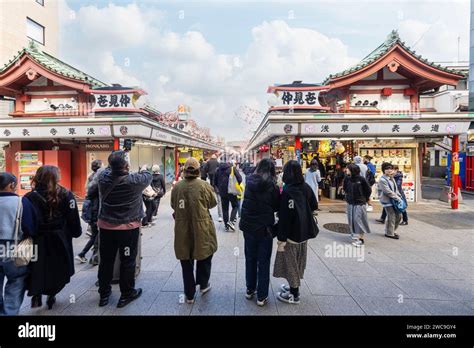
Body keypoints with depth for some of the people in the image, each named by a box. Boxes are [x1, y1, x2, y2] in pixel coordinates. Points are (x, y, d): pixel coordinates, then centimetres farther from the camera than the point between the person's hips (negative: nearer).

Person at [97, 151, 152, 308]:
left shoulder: (103, 177, -10)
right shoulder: (134, 180, -20)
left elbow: (108, 169, 13)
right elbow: (148, 177, 0)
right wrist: (144, 169, 21)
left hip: (106, 226, 4)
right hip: (128, 228, -4)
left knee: (106, 261, 16)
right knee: (127, 261, 10)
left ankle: (104, 294, 31)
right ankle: (126, 294, 23)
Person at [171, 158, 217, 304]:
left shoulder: (177, 186, -5)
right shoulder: (204, 185, -13)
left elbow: (173, 205, 7)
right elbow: (213, 203, -1)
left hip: (182, 229, 2)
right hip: (201, 228, -2)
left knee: (186, 262, 14)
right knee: (204, 255, 22)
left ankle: (189, 294, 25)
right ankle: (203, 285, 35)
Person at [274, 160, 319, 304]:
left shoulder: (288, 191, -23)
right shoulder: (306, 187, -1)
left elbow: (285, 217, -24)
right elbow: (314, 206, 11)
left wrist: (281, 239, -19)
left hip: (292, 233, -7)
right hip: (304, 232, 7)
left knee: (290, 263, 8)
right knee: (297, 261, 21)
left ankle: (294, 295, 19)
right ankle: (294, 286, 38)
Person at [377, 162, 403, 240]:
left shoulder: (391, 178, 13)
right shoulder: (382, 180, -16)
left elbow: (396, 189, 18)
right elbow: (388, 192, -20)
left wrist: (399, 196, 5)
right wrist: (397, 198, -15)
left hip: (394, 200, 9)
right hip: (387, 201, -9)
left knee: (398, 215, 13)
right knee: (391, 217, -5)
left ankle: (391, 231, 28)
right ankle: (389, 233, 10)